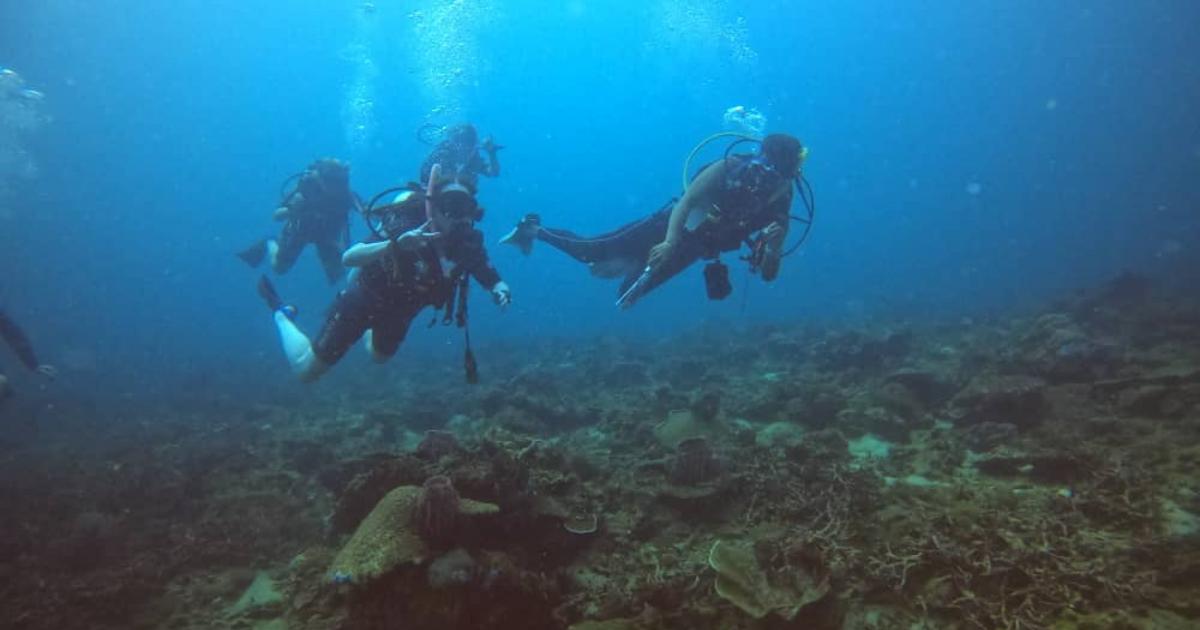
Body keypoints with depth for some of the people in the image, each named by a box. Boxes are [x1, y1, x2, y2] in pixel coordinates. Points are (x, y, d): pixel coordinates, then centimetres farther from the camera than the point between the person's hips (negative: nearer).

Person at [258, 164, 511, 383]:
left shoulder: (468, 242, -24)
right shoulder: (407, 225, -38)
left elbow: (492, 278, -12)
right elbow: (348, 257, -45)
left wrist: (500, 289, -36)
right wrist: (396, 243, -62)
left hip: (400, 309, 5)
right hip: (365, 298, -5)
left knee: (379, 357, 33)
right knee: (306, 370, 7)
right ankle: (281, 314, 31)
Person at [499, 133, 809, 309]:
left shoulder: (778, 211, -15)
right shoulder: (731, 167, -27)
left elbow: (768, 274, -14)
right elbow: (687, 200, -32)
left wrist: (774, 244, -36)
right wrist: (670, 242, -48)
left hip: (689, 250, 5)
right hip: (668, 226, -5)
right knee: (588, 252, -4)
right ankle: (533, 229, 25)